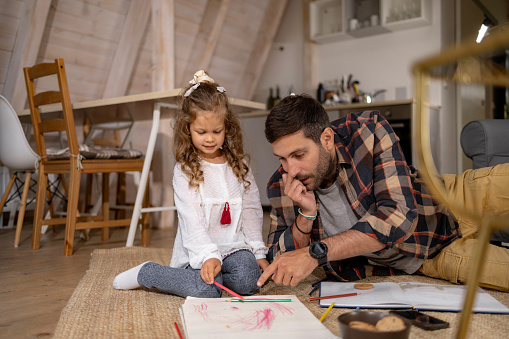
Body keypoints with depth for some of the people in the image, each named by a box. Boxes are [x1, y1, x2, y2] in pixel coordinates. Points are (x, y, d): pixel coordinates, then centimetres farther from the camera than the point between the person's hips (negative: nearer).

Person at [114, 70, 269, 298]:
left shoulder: (239, 163, 9)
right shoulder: (185, 170, -5)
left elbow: (251, 210, 11)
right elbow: (192, 219, -14)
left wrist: (259, 252, 6)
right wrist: (209, 256, -27)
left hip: (234, 246, 4)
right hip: (197, 250, -3)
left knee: (248, 281, -25)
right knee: (205, 291, -27)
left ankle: (214, 273, 6)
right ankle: (145, 273, -2)